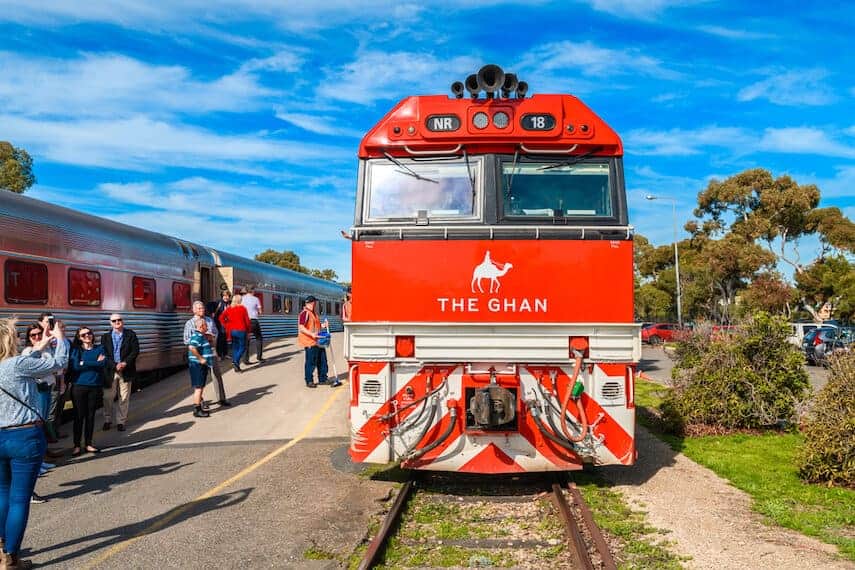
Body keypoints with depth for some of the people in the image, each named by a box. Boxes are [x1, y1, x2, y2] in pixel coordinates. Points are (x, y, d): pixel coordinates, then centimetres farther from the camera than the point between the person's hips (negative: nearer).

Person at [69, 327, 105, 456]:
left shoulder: (99, 349, 7)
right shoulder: (75, 350, 2)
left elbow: (103, 363, -10)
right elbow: (74, 366, -14)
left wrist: (83, 363, -10)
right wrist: (95, 363, -12)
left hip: (95, 387, 2)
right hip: (79, 386, -2)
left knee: (90, 415, 9)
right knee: (79, 416, 1)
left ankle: (88, 444, 19)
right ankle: (77, 445, 10)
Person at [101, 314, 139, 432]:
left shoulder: (131, 335, 4)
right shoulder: (106, 337, 7)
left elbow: (135, 351, -2)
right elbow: (104, 354, -1)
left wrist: (125, 363, -15)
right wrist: (115, 365, -14)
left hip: (126, 371, -1)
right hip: (110, 371, 1)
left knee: (124, 398, 3)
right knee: (108, 397, 4)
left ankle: (121, 422, 13)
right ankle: (108, 420, 18)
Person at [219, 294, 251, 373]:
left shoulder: (229, 308, 5)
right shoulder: (242, 308, -6)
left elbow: (221, 318, -2)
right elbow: (247, 320, -6)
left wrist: (226, 326, 5)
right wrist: (249, 329, 6)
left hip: (232, 330, 5)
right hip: (241, 330, -5)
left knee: (235, 347, 14)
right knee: (242, 347, 5)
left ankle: (236, 367, 14)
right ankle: (236, 361, -17)